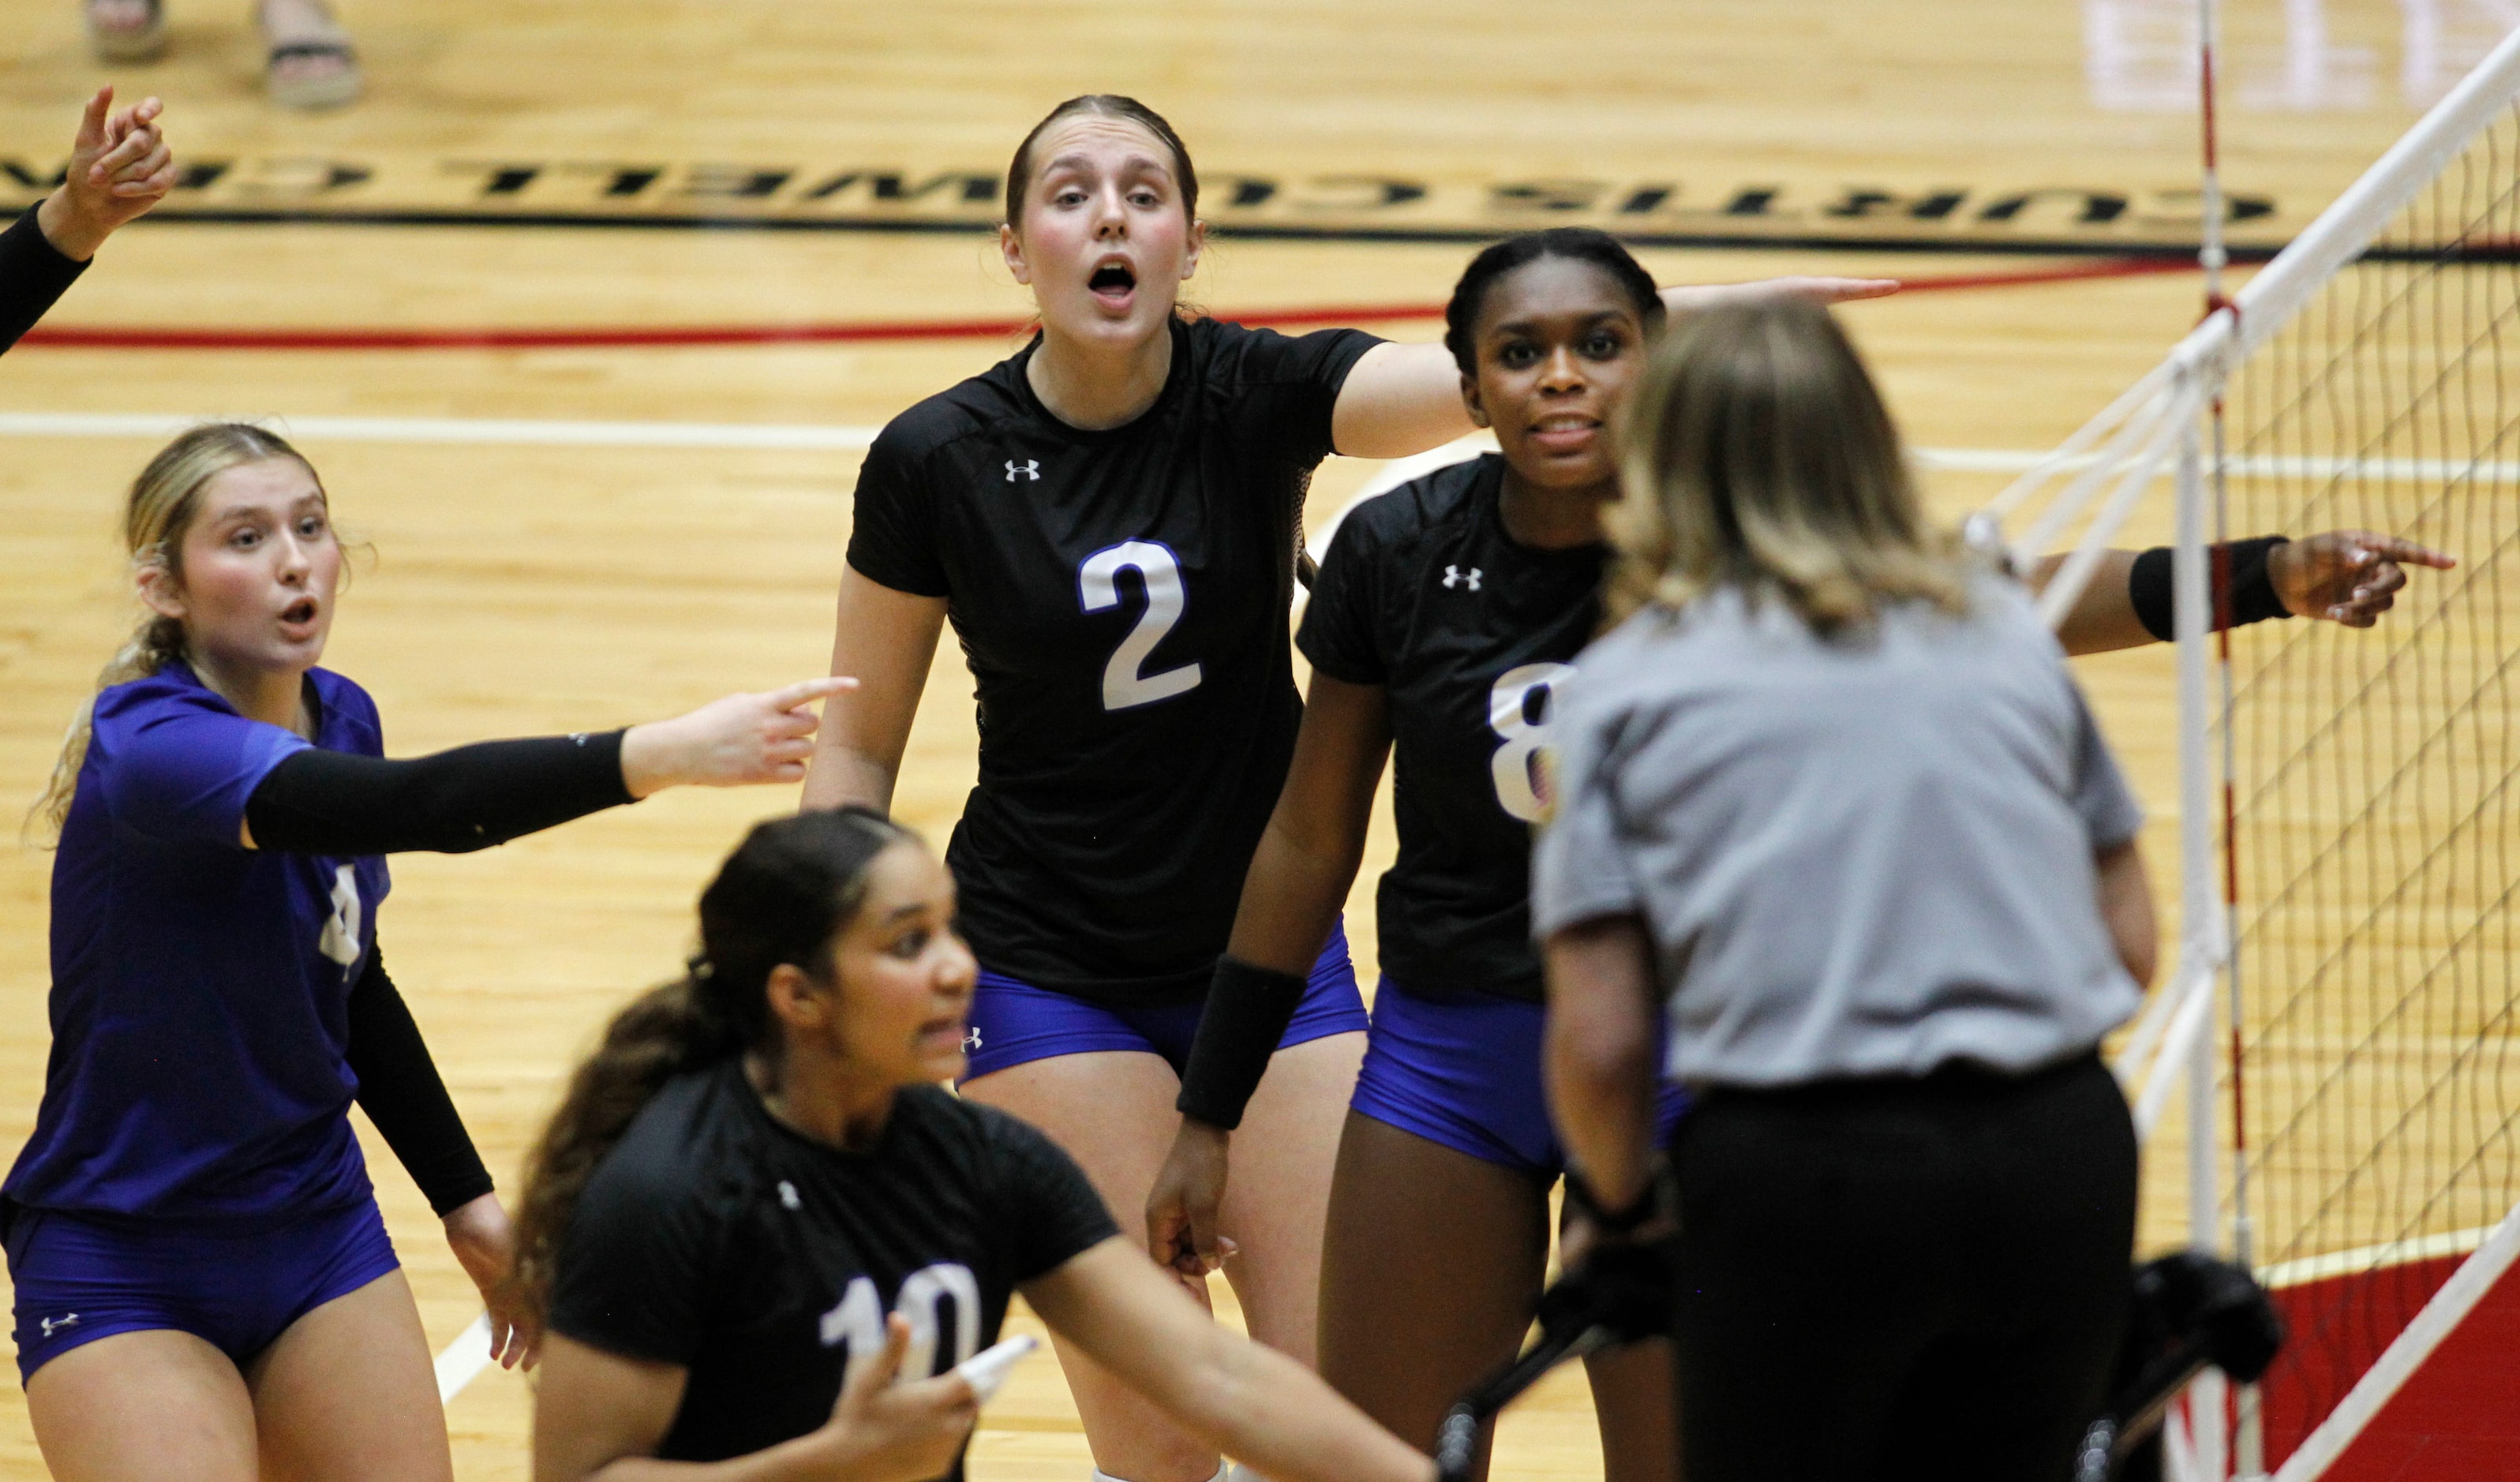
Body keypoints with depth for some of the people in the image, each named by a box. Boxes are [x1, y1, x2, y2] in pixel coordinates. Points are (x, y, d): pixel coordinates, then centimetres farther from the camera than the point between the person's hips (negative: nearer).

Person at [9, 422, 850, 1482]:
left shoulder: (340, 717, 3)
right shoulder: (149, 747, -23)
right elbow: (416, 807, -39)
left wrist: (466, 1196, 16)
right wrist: (664, 754, -47)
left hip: (315, 1227, 7)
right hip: (118, 1265, -7)